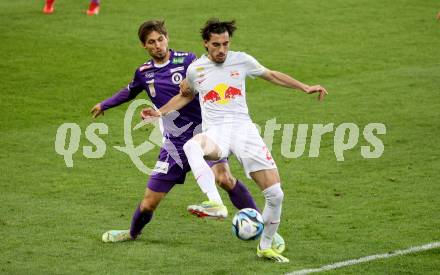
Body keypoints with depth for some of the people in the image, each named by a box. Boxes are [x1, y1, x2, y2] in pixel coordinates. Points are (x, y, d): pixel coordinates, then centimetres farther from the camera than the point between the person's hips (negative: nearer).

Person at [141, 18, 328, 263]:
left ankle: (266, 247, 17)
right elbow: (185, 95, 30)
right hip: (215, 132, -1)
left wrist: (305, 88, 18)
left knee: (275, 195, -6)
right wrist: (161, 112, 19)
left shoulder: (241, 60, 7)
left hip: (244, 129, 1)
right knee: (191, 146, -41)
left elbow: (272, 75, 22)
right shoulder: (196, 69, 10)